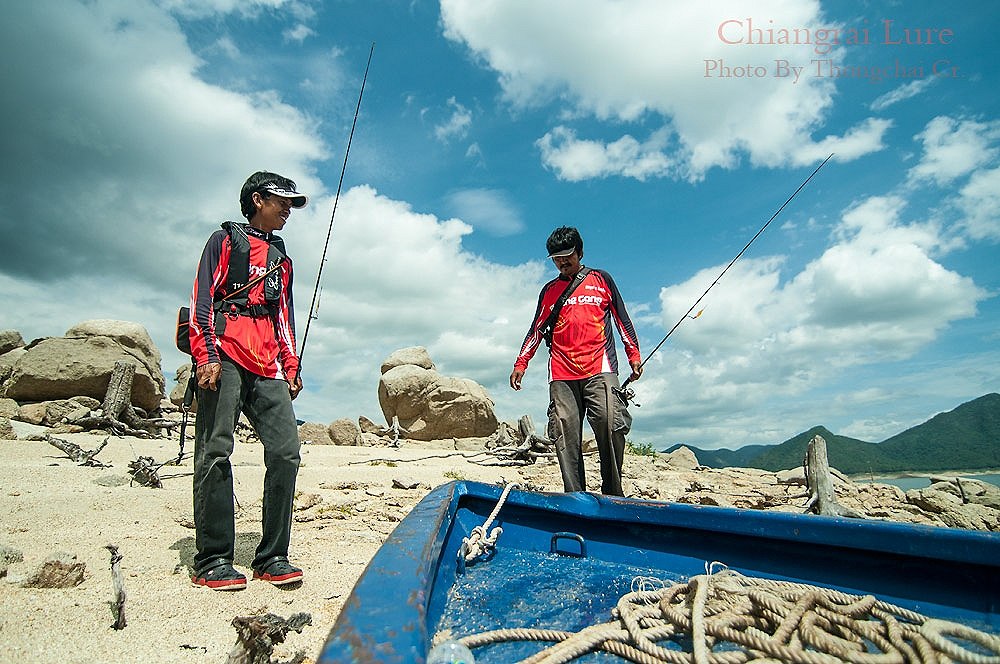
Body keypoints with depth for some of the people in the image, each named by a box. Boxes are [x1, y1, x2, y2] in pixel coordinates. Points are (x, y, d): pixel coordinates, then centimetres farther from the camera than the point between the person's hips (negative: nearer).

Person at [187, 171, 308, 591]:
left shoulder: (281, 258, 27)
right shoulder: (226, 240, 11)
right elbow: (202, 299, 1)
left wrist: (291, 367, 15)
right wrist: (206, 355, -11)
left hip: (267, 366, 5)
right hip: (225, 356, -5)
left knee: (286, 451, -6)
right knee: (215, 452, -7)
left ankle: (272, 558, 1)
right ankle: (212, 561, 2)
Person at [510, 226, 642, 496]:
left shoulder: (601, 279, 16)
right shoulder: (549, 290, 22)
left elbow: (622, 319, 15)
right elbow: (536, 330, 21)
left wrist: (634, 356, 7)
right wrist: (521, 364, 11)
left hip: (599, 369, -2)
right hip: (562, 375, 2)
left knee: (610, 425, -17)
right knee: (566, 436, -6)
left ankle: (613, 495, -5)